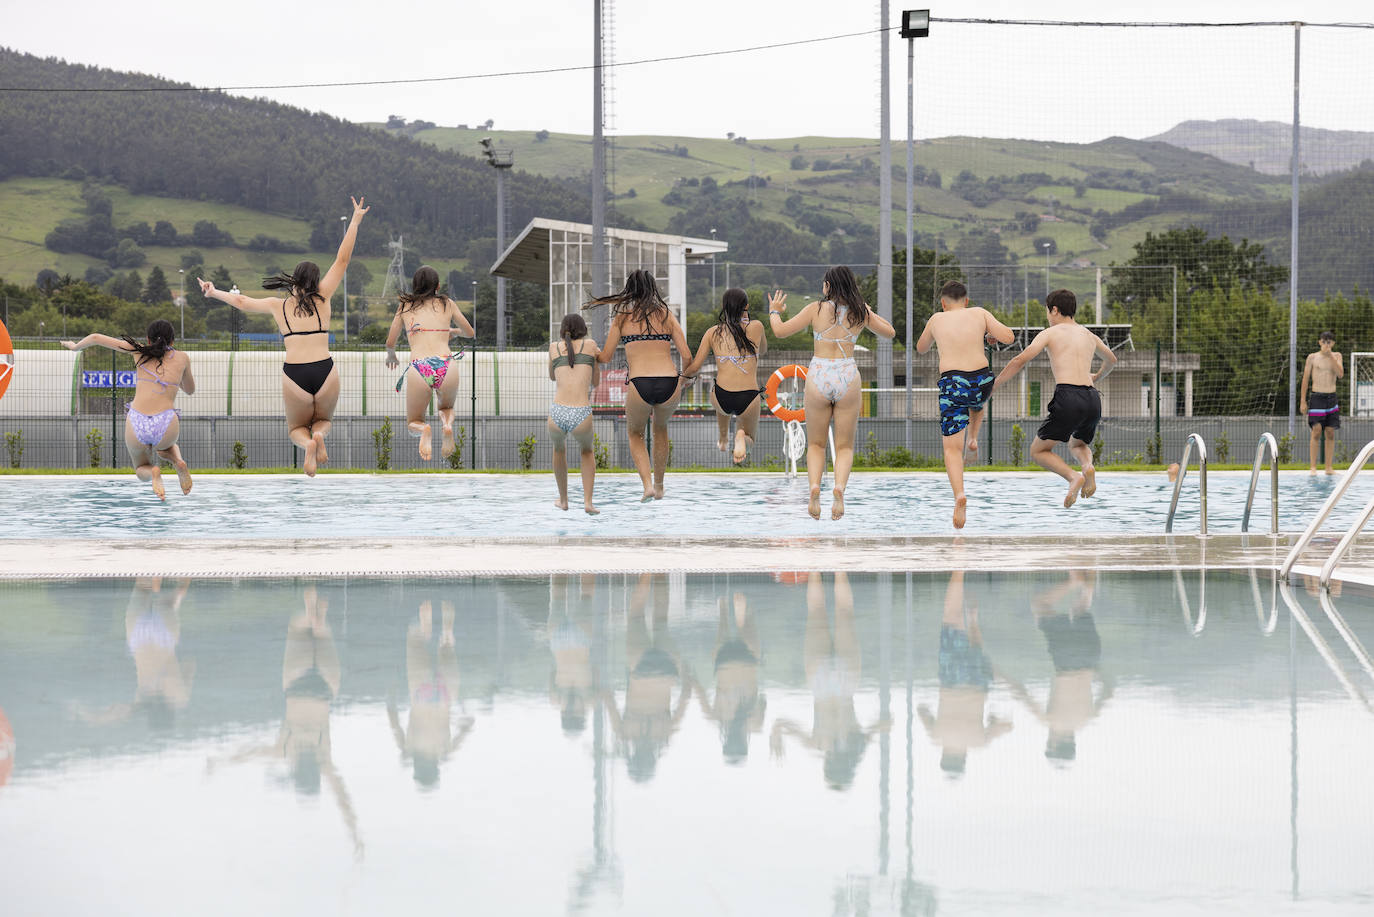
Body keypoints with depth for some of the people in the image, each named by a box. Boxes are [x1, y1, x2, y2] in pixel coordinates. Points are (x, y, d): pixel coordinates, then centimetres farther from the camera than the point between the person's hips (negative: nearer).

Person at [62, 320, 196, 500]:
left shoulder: (140, 351, 15)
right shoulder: (182, 358, 15)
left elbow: (96, 338, 21)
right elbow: (190, 390, 33)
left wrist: (75, 346, 40)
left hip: (136, 426, 0)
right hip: (166, 426, 0)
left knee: (142, 470, 31)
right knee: (168, 445, 40)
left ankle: (153, 473, -8)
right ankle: (177, 460, 1)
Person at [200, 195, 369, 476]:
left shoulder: (278, 306, 11)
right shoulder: (321, 298, 8)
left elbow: (241, 301, 22)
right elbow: (342, 260, 10)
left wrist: (214, 293, 40)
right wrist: (355, 221, 17)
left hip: (294, 375, 0)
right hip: (325, 372, 0)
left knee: (296, 428, 23)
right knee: (324, 420, 27)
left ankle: (307, 442, -14)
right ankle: (319, 434, -11)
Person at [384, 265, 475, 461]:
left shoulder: (405, 306, 17)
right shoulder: (447, 304, 18)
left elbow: (390, 343, 25)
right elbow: (471, 334, 30)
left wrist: (391, 356, 47)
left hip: (419, 369, -1)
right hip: (447, 367, 1)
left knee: (413, 424, 22)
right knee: (446, 408, 33)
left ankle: (424, 430, -17)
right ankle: (447, 424, -5)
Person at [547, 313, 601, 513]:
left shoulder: (554, 347, 18)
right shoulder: (590, 344, 15)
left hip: (557, 416, 1)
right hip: (581, 418, -1)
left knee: (559, 444, 38)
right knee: (587, 449, 34)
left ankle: (563, 499, 47)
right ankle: (588, 502, 18)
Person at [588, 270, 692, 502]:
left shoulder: (622, 317, 8)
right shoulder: (666, 315, 11)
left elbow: (606, 357, 8)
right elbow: (687, 356, 5)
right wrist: (683, 379, 23)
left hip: (639, 386, -2)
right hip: (669, 385, 2)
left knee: (636, 433, 27)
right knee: (661, 427, 34)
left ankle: (647, 484, 5)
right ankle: (659, 486, 37)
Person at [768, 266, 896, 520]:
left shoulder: (816, 309, -3)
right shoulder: (861, 312, 3)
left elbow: (780, 331, 1)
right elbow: (889, 331, 18)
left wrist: (774, 312, 20)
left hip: (818, 377, -1)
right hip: (848, 378, 1)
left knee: (816, 444, 15)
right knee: (844, 447, 10)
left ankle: (814, 486, -11)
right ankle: (840, 487, -18)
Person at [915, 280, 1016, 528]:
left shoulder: (937, 319, 11)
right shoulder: (979, 314, 9)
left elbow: (921, 348, 26)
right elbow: (1008, 337, 0)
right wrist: (991, 334, 20)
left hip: (952, 384, -2)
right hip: (982, 381, 2)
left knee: (952, 449, -3)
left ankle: (959, 494, -24)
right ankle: (973, 438, 30)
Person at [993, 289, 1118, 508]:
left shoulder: (1050, 333, 8)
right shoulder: (1089, 336, 24)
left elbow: (1020, 360, -4)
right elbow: (1111, 360, 44)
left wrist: (994, 385, 5)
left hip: (1068, 396, -5)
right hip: (1092, 400, 5)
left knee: (1038, 451, 11)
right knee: (1077, 445, 32)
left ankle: (1073, 476, -16)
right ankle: (1088, 466, -4)